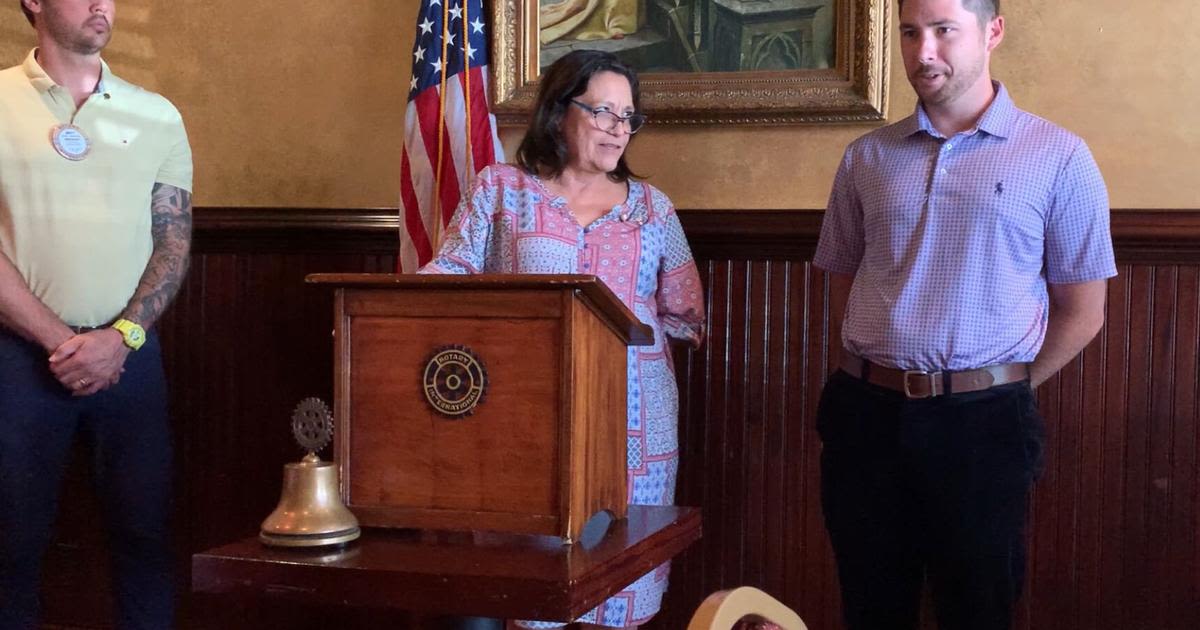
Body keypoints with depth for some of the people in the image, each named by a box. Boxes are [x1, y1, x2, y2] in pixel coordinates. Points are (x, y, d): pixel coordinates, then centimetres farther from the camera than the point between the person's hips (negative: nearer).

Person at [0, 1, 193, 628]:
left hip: (129, 353, 2)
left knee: (144, 528, 5)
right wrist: (58, 339, -12)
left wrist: (119, 337, -8)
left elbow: (174, 243, 5)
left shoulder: (157, 116, 8)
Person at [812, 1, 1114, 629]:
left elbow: (1082, 312, 1)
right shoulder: (866, 158, 8)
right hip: (866, 413, 3)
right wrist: (883, 380, 6)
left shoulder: (1057, 158, -2)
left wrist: (999, 391, 0)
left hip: (981, 421, -3)